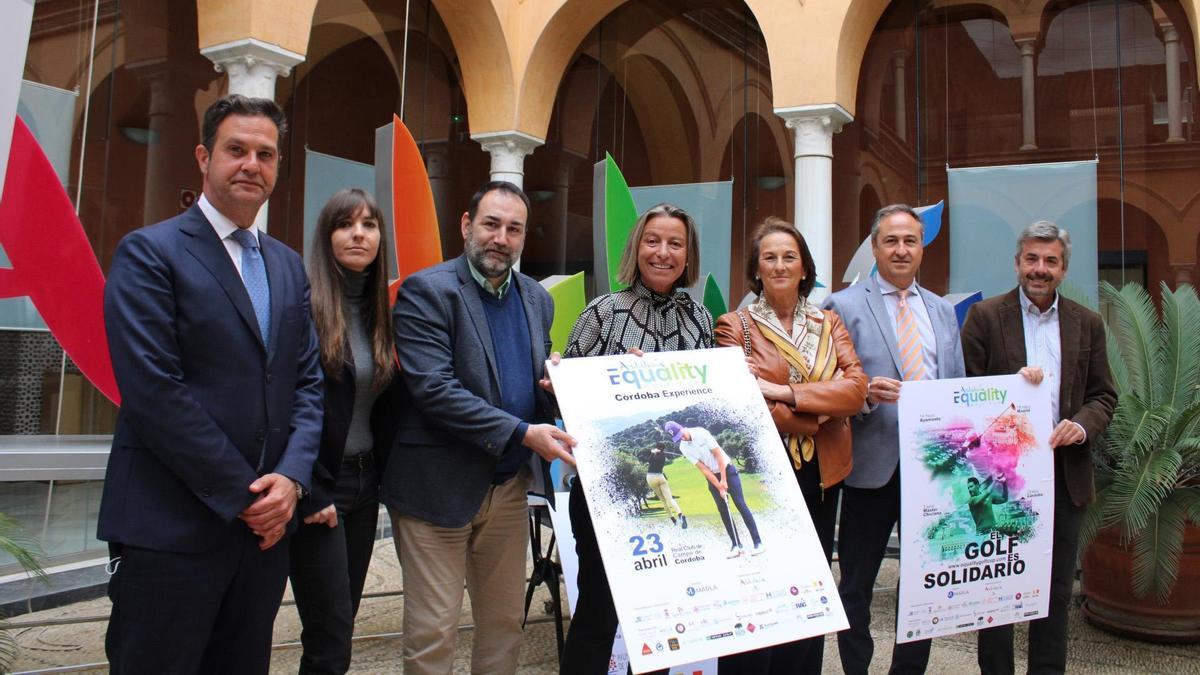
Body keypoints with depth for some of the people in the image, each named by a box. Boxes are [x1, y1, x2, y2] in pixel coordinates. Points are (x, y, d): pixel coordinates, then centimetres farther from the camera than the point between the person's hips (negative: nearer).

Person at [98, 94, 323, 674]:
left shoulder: (288, 266, 13)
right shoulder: (149, 252, -6)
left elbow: (309, 382, 9)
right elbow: (153, 390, -15)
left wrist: (291, 478, -6)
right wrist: (243, 494, -14)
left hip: (264, 522, 6)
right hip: (171, 529, -6)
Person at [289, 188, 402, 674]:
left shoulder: (381, 311, 9)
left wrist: (381, 476, 5)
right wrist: (308, 493, -15)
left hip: (364, 483, 6)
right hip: (316, 488, -6)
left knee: (338, 628, 15)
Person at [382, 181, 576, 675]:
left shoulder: (537, 299, 10)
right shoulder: (427, 291, -10)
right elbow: (433, 388, -20)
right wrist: (523, 433, -24)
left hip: (510, 486, 6)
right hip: (439, 483, -5)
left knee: (505, 622, 16)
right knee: (433, 632, 5)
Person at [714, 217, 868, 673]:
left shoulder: (828, 323, 10)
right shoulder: (736, 325, -2)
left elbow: (856, 387, -5)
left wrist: (786, 393, -16)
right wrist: (820, 413, -13)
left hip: (822, 474, 4)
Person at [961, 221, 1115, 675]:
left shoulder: (1087, 323, 8)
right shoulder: (985, 316, -2)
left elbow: (1104, 395, 9)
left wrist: (1082, 425, -11)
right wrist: (1012, 385, -20)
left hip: (1065, 471, 3)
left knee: (1057, 589, 12)